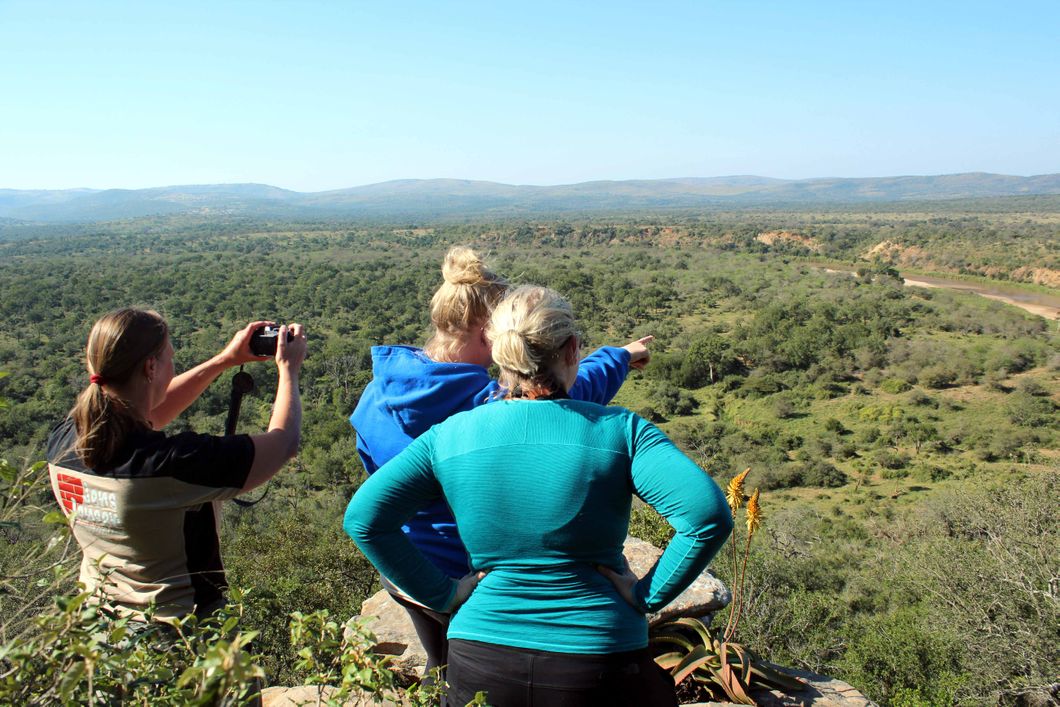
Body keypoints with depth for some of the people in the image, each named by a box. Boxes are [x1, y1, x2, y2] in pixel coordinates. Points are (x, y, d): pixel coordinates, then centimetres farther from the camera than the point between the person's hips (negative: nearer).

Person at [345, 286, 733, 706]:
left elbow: (363, 517, -5)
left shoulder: (449, 436, -3)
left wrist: (443, 594, -1)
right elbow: (708, 515, -19)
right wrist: (646, 596, -8)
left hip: (479, 658, 2)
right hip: (596, 659, -2)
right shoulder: (619, 431, -10)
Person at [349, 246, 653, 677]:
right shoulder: (488, 407, -29)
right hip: (462, 577, -6)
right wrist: (619, 356, 5)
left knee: (442, 670, 28)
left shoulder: (379, 390, -10)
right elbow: (575, 392, -13)